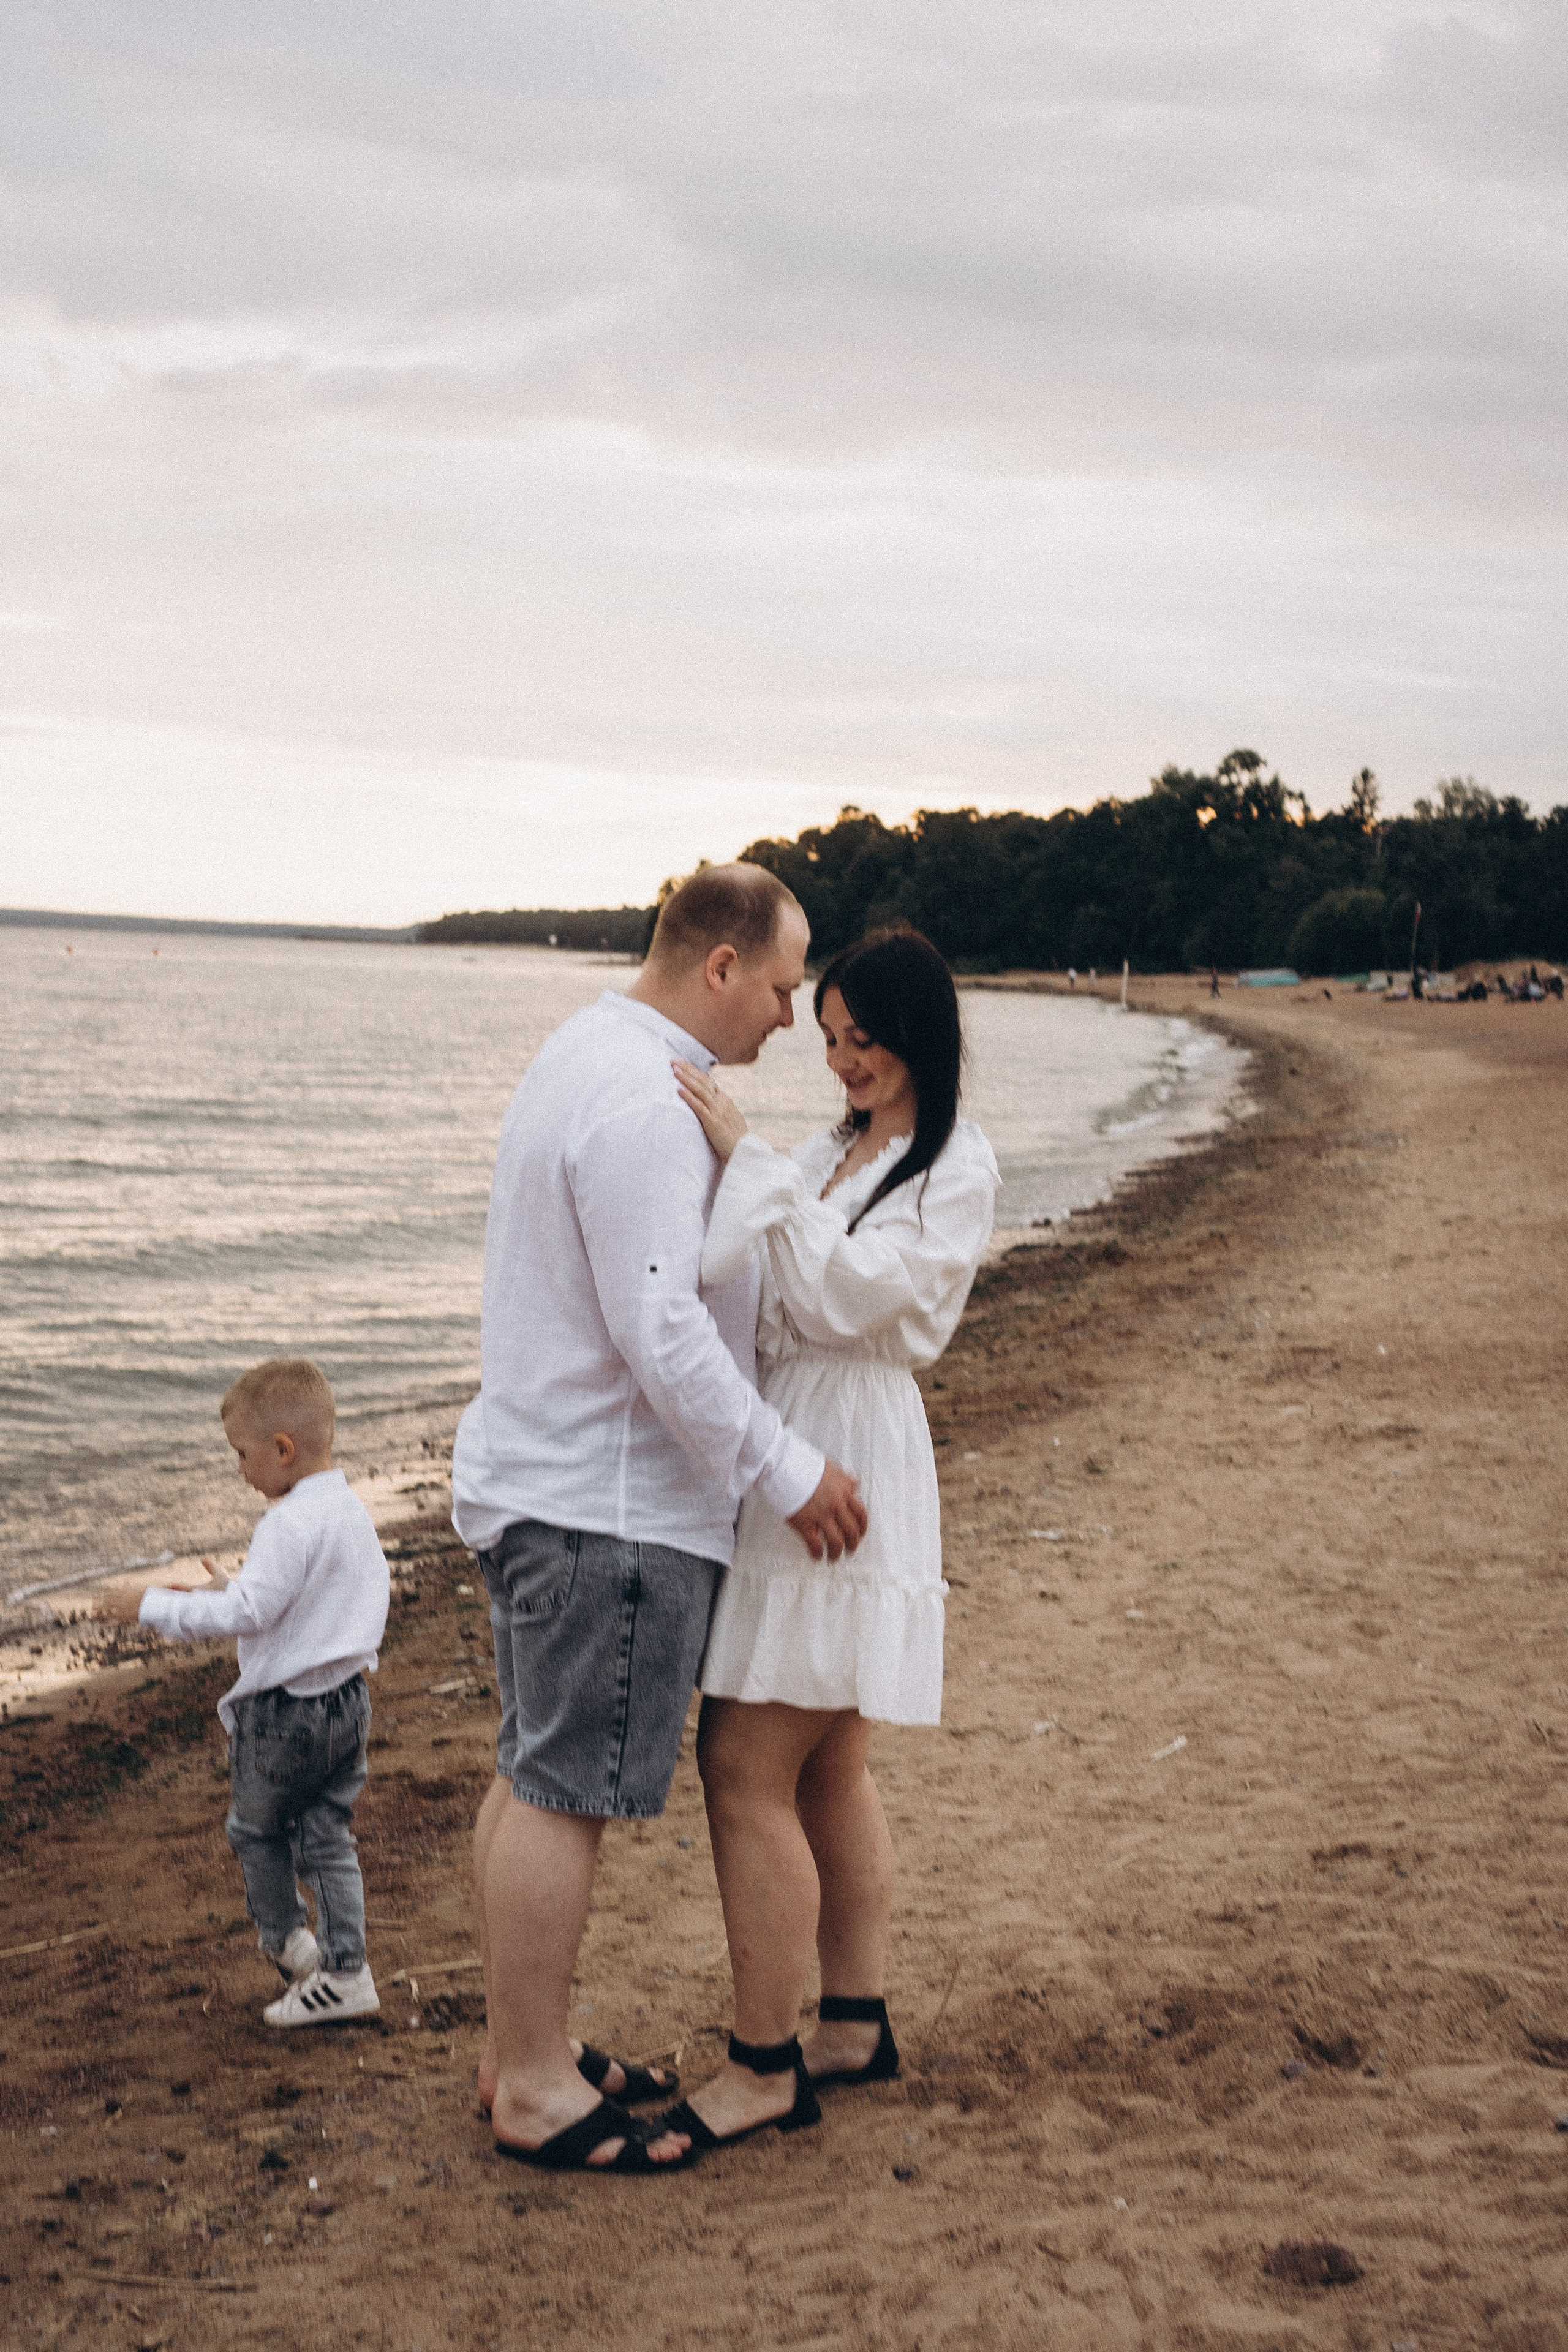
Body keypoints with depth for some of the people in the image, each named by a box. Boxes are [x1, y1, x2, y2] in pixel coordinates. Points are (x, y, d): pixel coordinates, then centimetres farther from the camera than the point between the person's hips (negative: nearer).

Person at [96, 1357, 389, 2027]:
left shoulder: (290, 1524, -22)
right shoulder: (353, 1511, 6)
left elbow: (247, 1611, -27)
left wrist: (151, 1607, -20)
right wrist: (236, 1590, 22)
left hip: (284, 1709, -8)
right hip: (348, 1701, 8)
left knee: (258, 1829, 15)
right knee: (328, 1836, 13)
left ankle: (287, 1940, 27)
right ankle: (346, 1971, 12)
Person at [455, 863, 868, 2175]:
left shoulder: (590, 1057, 14)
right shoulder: (645, 1104, -21)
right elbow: (662, 1338, -25)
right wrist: (790, 1472, -17)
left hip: (541, 1477, 11)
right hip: (610, 1502, -11)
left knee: (536, 1778, 16)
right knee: (565, 1791, -2)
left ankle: (523, 2050, 28)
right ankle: (534, 2090, 9)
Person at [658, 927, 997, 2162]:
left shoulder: (959, 1167, -9)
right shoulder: (840, 1146, 16)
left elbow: (848, 1295, -20)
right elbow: (769, 1288, 18)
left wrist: (749, 1158, -21)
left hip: (842, 1465, -9)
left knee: (747, 1768, -8)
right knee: (828, 1770, 15)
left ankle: (766, 2067, 2)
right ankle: (856, 2024, 26)